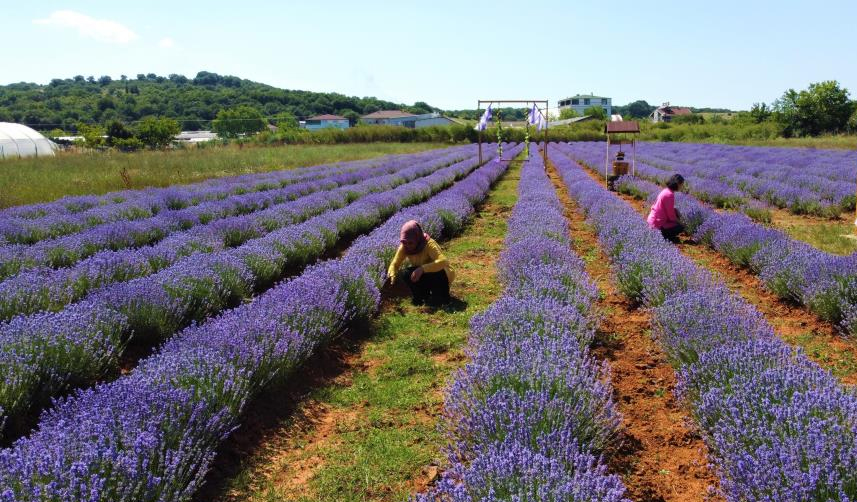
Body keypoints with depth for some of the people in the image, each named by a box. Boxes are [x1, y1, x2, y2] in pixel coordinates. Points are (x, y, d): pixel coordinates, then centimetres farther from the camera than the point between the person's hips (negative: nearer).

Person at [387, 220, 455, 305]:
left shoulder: (429, 244, -30)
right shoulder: (404, 248, -15)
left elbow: (443, 261, -44)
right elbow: (395, 264, -13)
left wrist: (422, 269, -53)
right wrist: (392, 276, -35)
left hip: (440, 276, -5)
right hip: (423, 277, 5)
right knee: (404, 274, -20)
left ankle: (441, 296, -9)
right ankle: (422, 296, -1)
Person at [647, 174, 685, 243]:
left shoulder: (666, 190, 5)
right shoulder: (670, 194, -23)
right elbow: (671, 215, -18)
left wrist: (677, 211, 3)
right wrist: (678, 221, 0)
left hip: (652, 218, 9)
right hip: (658, 223, -9)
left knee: (677, 213, 21)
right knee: (681, 228, 1)